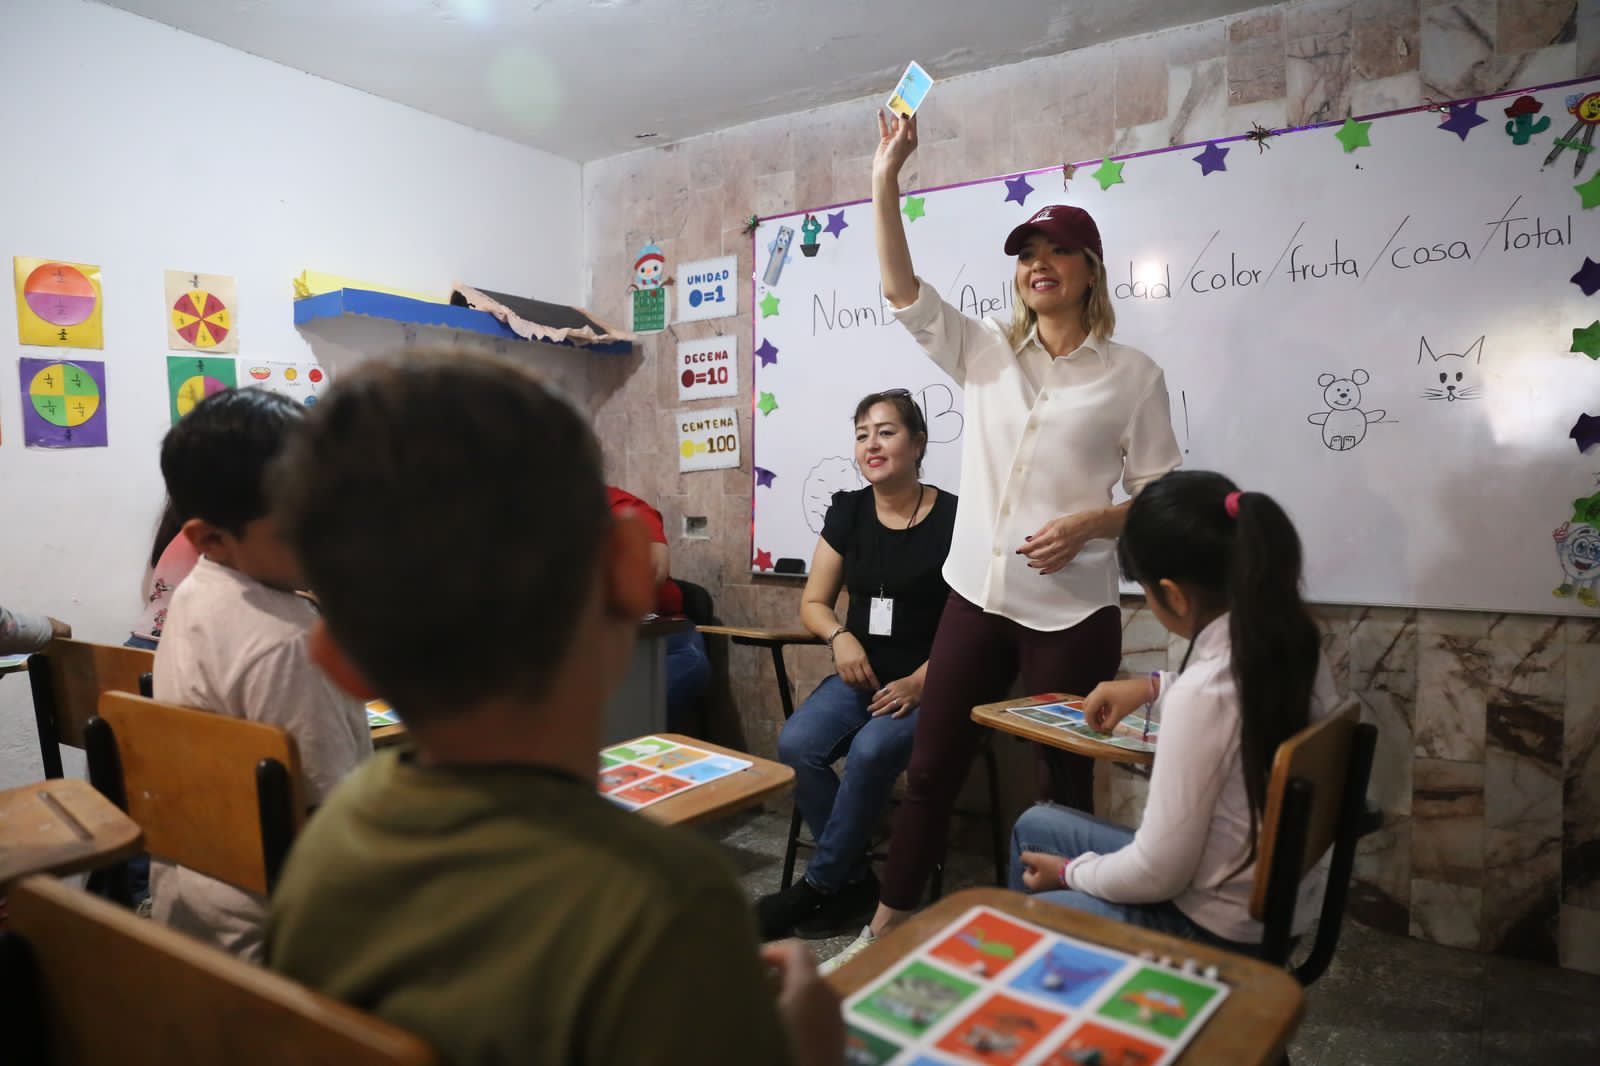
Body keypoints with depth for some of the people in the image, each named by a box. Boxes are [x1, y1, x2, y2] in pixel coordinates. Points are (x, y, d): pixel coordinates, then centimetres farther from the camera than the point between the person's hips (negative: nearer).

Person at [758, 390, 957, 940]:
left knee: (871, 751, -32)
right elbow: (813, 602, 12)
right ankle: (855, 879, -4)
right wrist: (841, 638, -9)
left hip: (929, 683, -4)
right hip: (860, 675, 5)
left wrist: (921, 681, -19)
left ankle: (819, 884, -9)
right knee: (796, 744, -23)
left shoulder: (952, 518, -7)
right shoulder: (848, 511, 8)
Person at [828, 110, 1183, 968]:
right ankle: (887, 927, 26)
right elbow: (901, 289, -1)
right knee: (930, 769, 10)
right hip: (975, 597, 3)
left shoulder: (1131, 374, -1)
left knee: (1065, 785, 10)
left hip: (1072, 613, -3)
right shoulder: (984, 354, 7)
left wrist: (1088, 522, -18)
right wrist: (886, 179, -6)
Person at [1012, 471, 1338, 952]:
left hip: (1218, 929, -8)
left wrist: (1070, 872, -6)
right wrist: (1155, 688, 15)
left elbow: (1157, 876, -24)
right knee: (1035, 826, 20)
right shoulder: (1292, 641, -8)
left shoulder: (1204, 693, -32)